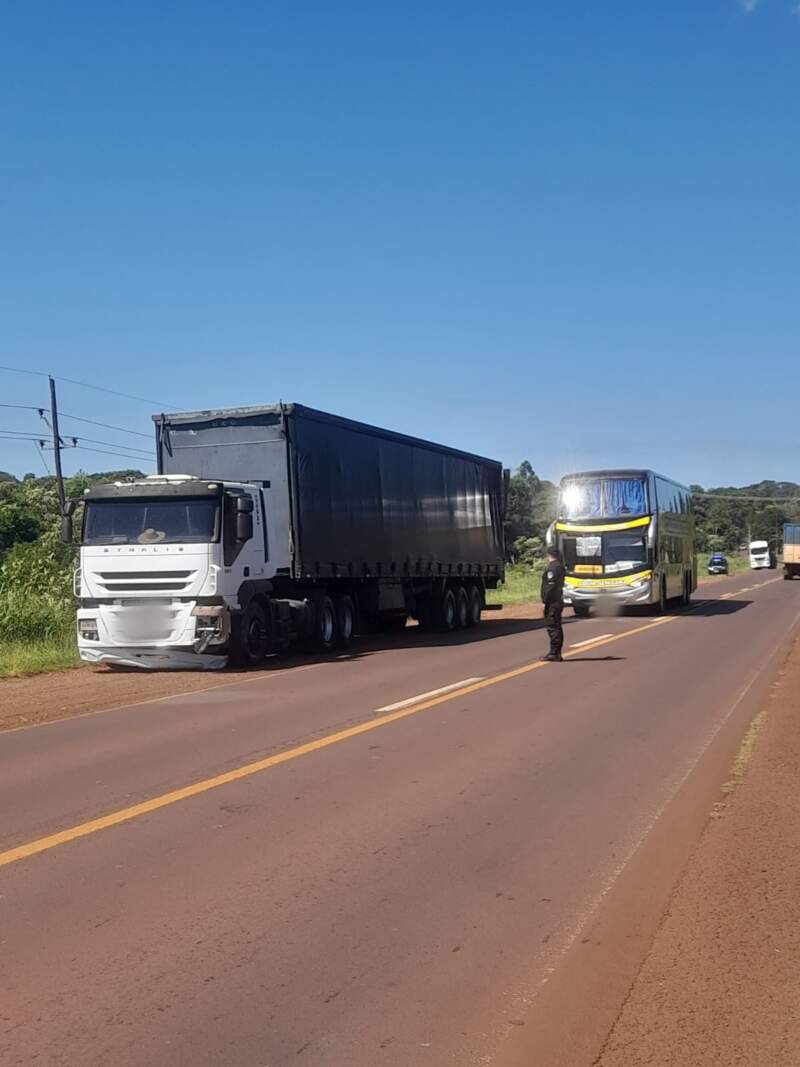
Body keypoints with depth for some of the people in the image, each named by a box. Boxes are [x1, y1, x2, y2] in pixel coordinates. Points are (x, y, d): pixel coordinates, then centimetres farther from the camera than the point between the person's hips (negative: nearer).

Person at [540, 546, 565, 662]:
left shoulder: (552, 567, -15)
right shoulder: (560, 566, 16)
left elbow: (550, 586, -20)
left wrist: (544, 600, -18)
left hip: (552, 602, -10)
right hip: (559, 600, 10)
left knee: (553, 627, -9)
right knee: (557, 627, 13)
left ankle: (554, 653, -10)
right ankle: (556, 653, 19)